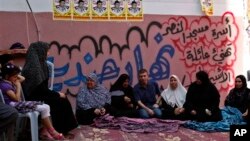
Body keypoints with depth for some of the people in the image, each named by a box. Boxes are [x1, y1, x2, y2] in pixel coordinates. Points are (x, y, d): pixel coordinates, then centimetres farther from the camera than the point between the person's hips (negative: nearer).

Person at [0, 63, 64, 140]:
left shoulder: (9, 83, 15)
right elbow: (17, 98, -19)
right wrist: (18, 86, -10)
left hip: (19, 103, 10)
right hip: (14, 106, -10)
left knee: (46, 107, -1)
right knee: (44, 108, -18)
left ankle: (44, 131, -3)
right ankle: (52, 132, -5)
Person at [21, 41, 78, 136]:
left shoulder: (39, 64, 8)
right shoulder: (33, 66, -20)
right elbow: (41, 88, -21)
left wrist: (56, 93, 3)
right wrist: (57, 94, -12)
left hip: (39, 94, 8)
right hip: (34, 97, -8)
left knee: (63, 99, -4)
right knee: (61, 101, -13)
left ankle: (64, 129, 1)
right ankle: (60, 130, 1)